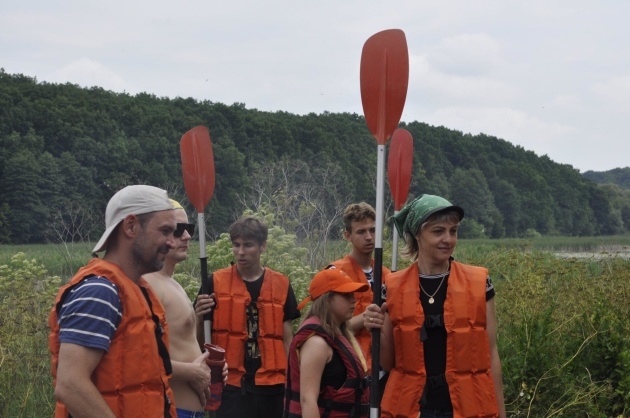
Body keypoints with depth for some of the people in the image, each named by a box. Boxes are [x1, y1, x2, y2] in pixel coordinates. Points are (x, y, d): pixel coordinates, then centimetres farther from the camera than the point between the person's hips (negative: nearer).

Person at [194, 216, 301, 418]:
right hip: (230, 383, -2)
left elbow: (287, 337, 10)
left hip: (271, 384, 2)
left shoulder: (281, 285, 6)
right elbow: (199, 340, 4)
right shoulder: (216, 282, 1)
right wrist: (200, 317, -17)